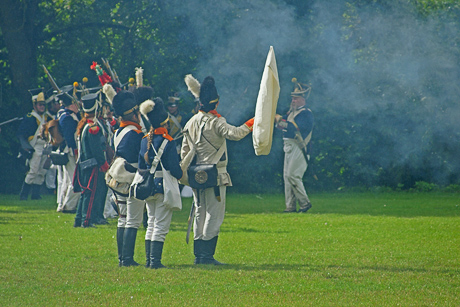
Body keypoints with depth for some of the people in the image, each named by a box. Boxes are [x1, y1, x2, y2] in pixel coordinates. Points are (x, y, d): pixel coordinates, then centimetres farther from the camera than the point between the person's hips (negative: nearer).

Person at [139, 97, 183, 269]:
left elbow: (141, 166, 10)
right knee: (161, 225, -2)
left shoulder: (145, 141, 5)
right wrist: (180, 175, 6)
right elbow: (174, 168, -15)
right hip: (165, 185, -6)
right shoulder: (168, 142, -15)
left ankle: (149, 260, 15)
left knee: (151, 223, 15)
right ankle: (155, 261, -5)